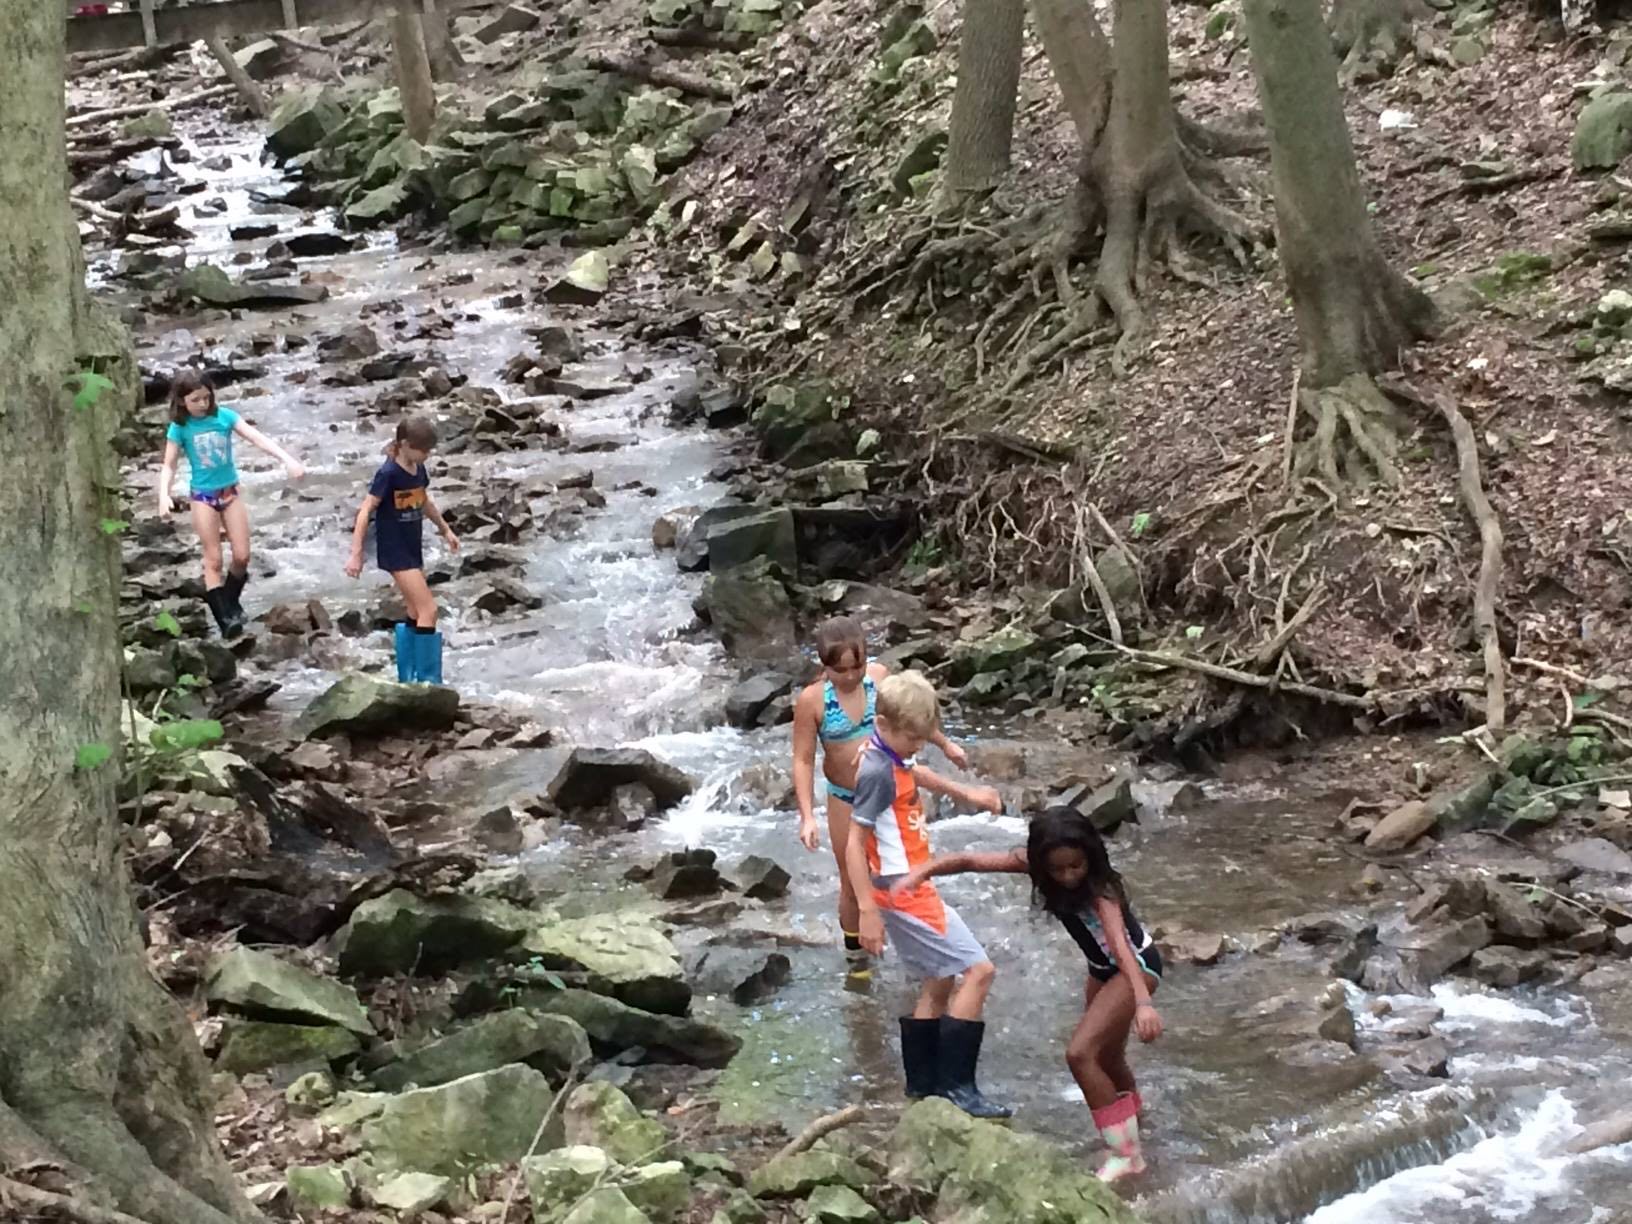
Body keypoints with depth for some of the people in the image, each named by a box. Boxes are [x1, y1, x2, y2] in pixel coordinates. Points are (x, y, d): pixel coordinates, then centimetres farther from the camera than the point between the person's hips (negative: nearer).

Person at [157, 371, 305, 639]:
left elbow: (257, 438, -13)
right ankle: (224, 617, -1)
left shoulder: (224, 416, -7)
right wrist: (164, 495, -23)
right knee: (213, 559, -1)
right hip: (202, 497, -2)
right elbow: (169, 466, -6)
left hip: (230, 492, 2)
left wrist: (287, 459, -23)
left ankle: (231, 602, 26)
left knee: (242, 556, 2)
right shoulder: (179, 428, -9)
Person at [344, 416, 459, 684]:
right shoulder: (388, 473, -20)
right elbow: (365, 511, -19)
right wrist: (356, 554, -22)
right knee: (428, 610, -13)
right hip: (394, 551, -8)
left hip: (413, 548, 8)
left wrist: (445, 530, 31)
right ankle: (428, 679, -8)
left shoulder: (418, 469, 3)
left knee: (415, 614, 14)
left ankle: (407, 677, 24)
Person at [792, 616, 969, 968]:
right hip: (846, 800, -2)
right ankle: (856, 957, 32)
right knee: (853, 886, 11)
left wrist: (945, 744, 21)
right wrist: (807, 817, -23)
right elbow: (803, 760, -16)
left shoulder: (880, 675, -12)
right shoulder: (812, 700, -21)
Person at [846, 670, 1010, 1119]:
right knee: (977, 971, -10)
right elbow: (854, 844, -23)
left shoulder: (891, 757, 6)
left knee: (940, 982, 17)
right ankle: (957, 1084, -9)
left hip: (913, 888, 10)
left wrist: (965, 793, 29)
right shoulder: (878, 772, -22)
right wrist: (867, 911, -25)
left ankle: (922, 1081, 25)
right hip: (903, 893, -10)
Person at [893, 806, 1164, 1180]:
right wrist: (923, 870, -34)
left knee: (1081, 1054, -20)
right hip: (1101, 967, 8)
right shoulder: (1033, 863, -18)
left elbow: (1121, 948, -48)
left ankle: (1126, 1154, -9)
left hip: (1135, 966, -8)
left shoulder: (1098, 889, -35)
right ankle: (1131, 1126, 51)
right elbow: (972, 861, -18)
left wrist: (1143, 1001, -62)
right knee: (1104, 1057, 24)